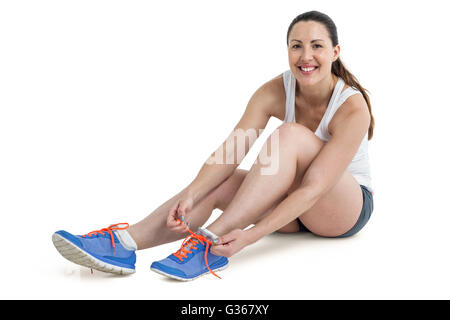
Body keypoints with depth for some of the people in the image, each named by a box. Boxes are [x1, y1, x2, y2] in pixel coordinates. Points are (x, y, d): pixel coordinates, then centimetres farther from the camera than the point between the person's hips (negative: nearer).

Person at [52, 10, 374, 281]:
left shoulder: (352, 108, -24)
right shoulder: (275, 92, -10)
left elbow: (313, 188, -31)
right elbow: (229, 153, -20)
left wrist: (250, 236, -41)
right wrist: (191, 195, -38)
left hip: (348, 206, -4)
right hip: (292, 205, 5)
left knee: (291, 134, -33)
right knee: (215, 185, -22)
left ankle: (208, 243, -39)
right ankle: (124, 243, -35)